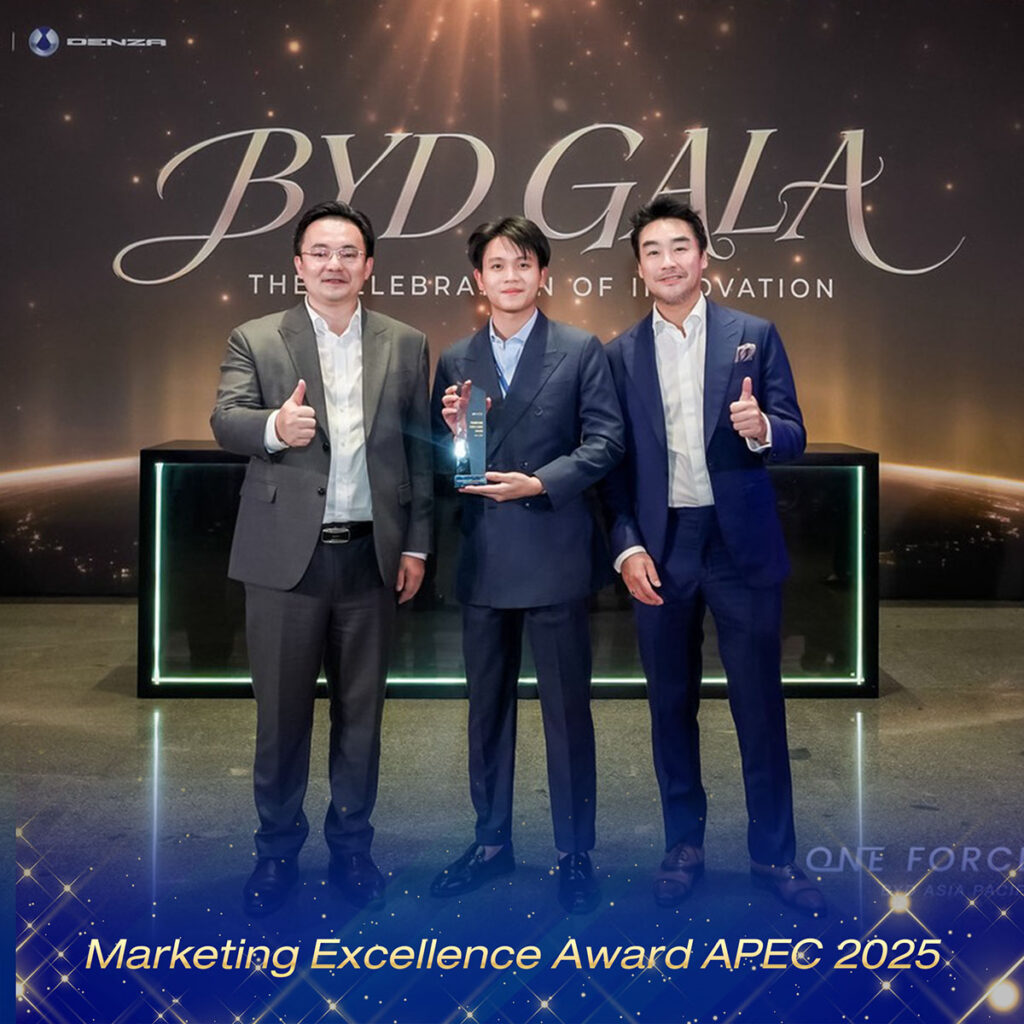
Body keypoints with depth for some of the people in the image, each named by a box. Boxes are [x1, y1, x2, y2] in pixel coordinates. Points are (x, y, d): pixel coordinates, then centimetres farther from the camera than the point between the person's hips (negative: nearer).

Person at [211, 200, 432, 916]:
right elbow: (226, 420, -10)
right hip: (286, 555, -1)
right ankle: (278, 849, 26)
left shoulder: (406, 346, 8)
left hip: (371, 555, 1)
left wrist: (416, 544, 3)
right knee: (281, 711, 7)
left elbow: (420, 451, 7)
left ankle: (352, 845, 28)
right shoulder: (255, 341, 4)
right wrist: (273, 427, -32)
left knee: (361, 710, 11)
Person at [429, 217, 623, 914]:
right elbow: (445, 466, 9)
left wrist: (539, 482, -17)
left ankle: (576, 852, 19)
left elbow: (607, 441, -6)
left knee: (567, 707, 4)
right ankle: (492, 842, 29)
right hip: (483, 560, 4)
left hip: (555, 556, -3)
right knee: (488, 706, 14)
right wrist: (451, 431, -12)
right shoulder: (456, 361, 9)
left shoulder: (581, 351, 0)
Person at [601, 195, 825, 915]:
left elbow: (793, 439, 0)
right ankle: (684, 845, 25)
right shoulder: (620, 355, 6)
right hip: (659, 551, 1)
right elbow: (613, 462, 6)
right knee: (672, 704, 10)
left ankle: (774, 854, 19)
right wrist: (628, 547, -4)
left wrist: (760, 429, -22)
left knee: (760, 705, 4)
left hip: (741, 545, -1)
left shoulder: (755, 336, 3)